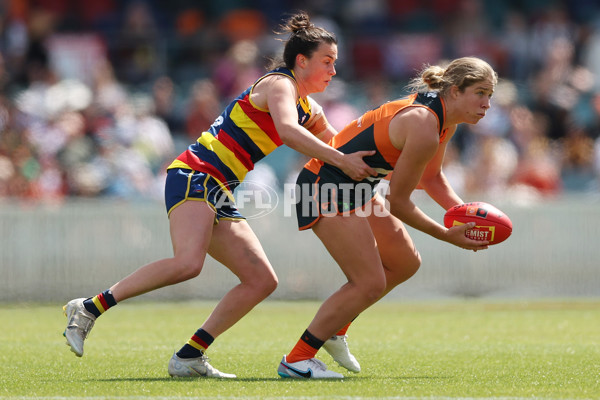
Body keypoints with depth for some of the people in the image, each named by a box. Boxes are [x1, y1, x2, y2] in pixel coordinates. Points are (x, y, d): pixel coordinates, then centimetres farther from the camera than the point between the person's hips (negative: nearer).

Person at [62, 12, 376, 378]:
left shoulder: (310, 111, 21)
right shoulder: (279, 84, -6)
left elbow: (335, 144, 36)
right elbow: (288, 130, -27)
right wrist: (342, 160, -31)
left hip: (219, 196, 10)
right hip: (195, 175, -10)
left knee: (262, 281, 2)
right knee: (188, 262, -32)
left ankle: (189, 357, -1)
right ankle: (90, 308, -23)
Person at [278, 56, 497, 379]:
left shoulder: (445, 120, 3)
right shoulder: (424, 129, -27)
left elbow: (431, 177, 17)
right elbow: (398, 202, -19)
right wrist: (447, 235, -12)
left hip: (356, 189, 11)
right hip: (327, 189, -11)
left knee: (406, 263, 17)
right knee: (370, 283, -11)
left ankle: (334, 327, 27)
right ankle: (296, 361, -4)